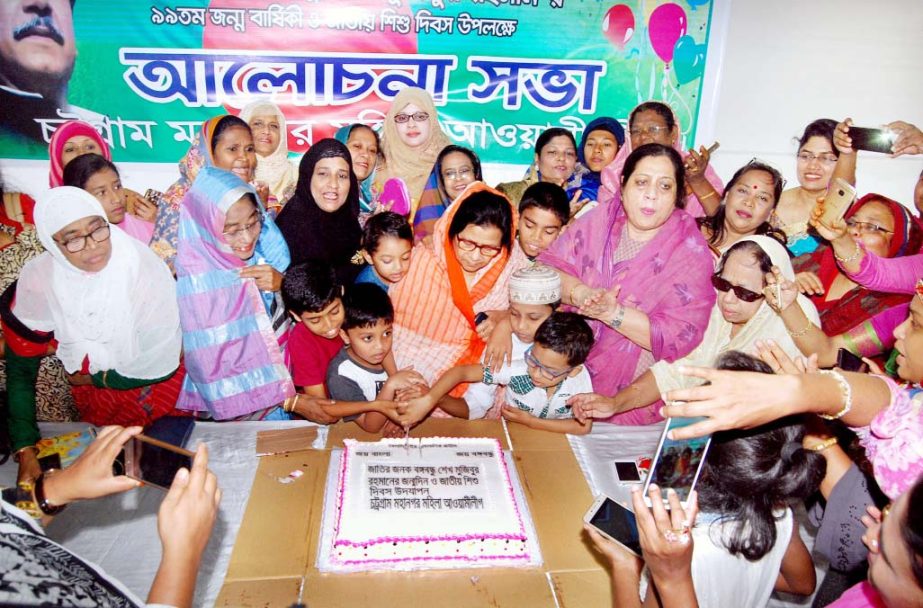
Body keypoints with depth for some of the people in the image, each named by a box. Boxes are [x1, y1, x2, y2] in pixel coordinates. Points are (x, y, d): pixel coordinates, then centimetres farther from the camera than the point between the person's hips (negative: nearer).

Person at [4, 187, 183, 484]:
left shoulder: (144, 270, -32)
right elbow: (20, 369, -12)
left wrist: (94, 379, -9)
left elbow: (160, 366, -22)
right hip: (88, 383, 3)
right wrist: (25, 452, -17)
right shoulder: (38, 279, -22)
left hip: (151, 380, -3)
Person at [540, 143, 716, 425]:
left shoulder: (691, 252, -8)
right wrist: (581, 293, -22)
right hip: (568, 366, 3)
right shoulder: (600, 219, 3)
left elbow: (679, 337, -15)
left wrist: (612, 312, -23)